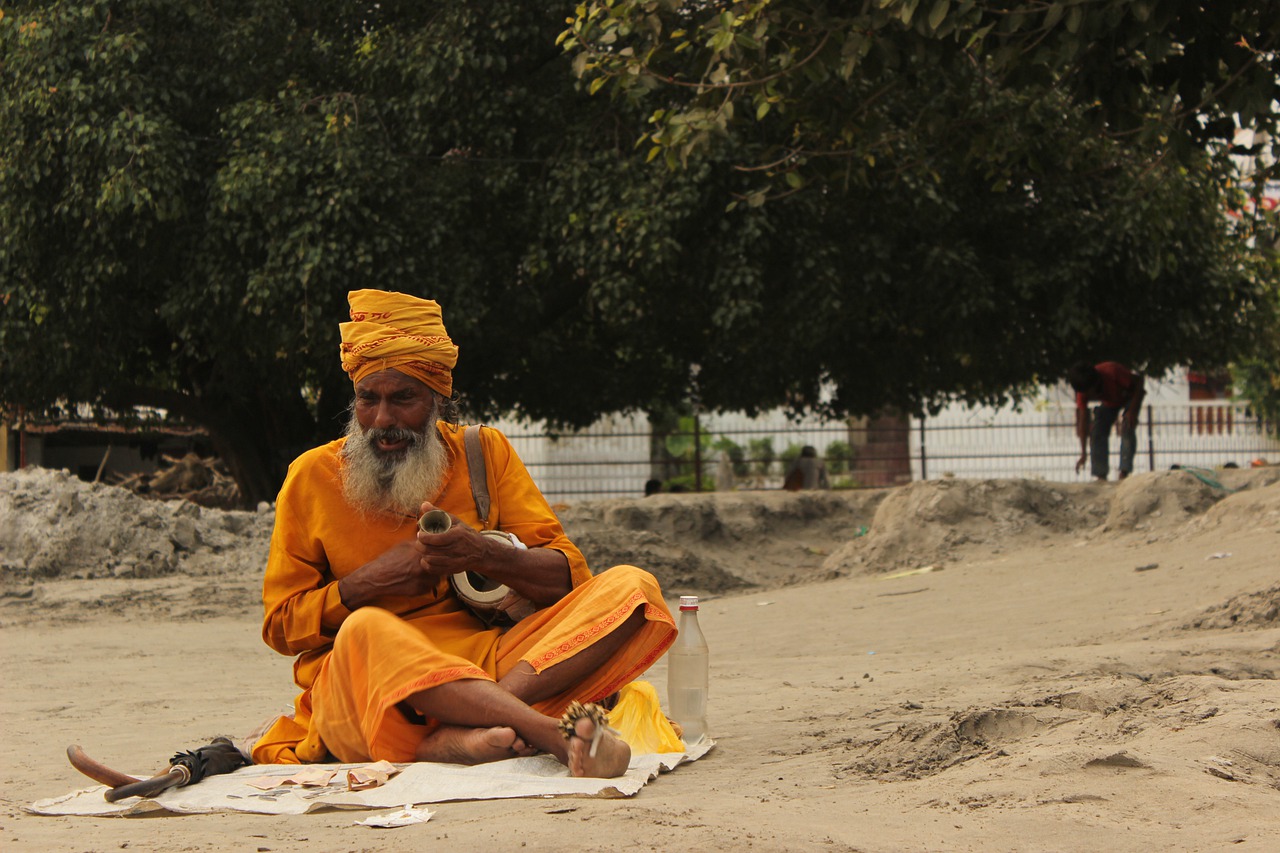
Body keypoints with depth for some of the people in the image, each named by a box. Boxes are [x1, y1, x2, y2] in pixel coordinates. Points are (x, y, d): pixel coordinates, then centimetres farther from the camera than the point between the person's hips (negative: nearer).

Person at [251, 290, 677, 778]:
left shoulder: (484, 453, 13)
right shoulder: (312, 477, 8)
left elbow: (567, 576, 5)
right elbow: (280, 626, 6)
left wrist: (483, 554, -15)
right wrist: (371, 582, -10)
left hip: (489, 665, 3)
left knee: (633, 588, -17)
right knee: (366, 631, -38)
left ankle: (464, 733, -39)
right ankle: (559, 735, -49)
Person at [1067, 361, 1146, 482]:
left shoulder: (1111, 372, -41)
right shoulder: (1083, 391, -25)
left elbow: (1138, 381, -27)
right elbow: (1083, 421, -21)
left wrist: (1132, 411, -34)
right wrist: (1083, 454, -23)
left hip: (1131, 396, -4)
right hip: (1109, 402, 4)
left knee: (1127, 429, -25)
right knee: (1097, 433, -11)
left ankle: (1124, 473, -26)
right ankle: (1101, 475, -9)